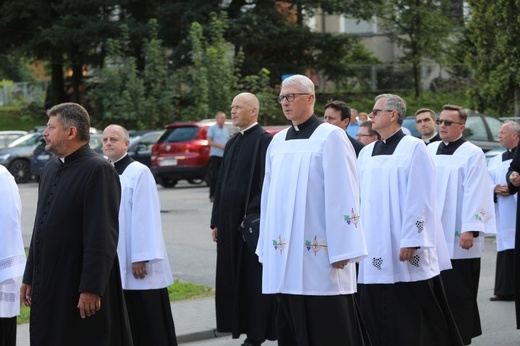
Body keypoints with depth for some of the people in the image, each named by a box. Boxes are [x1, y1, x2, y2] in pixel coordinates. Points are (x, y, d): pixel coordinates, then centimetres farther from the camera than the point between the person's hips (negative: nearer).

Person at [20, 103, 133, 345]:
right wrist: (30, 278, 16)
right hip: (48, 287, 8)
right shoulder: (50, 169, 14)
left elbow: (102, 236, -18)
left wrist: (91, 289, -21)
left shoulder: (98, 171, -13)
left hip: (80, 288, -8)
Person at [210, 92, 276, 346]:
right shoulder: (232, 143, 16)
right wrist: (216, 221, 15)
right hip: (230, 221, 8)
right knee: (233, 278, 8)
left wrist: (251, 217, -18)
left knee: (254, 278, -1)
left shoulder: (264, 141, -9)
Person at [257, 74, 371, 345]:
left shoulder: (330, 137, -5)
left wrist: (342, 249, -15)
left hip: (320, 251, -6)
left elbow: (343, 195, -10)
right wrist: (267, 247, 13)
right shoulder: (278, 142, 13)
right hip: (285, 254, 6)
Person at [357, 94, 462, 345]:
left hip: (404, 251, -6)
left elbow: (419, 199, -12)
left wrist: (411, 240, -17)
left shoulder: (413, 148, -6)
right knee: (378, 318, 5)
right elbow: (360, 199, 14)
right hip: (374, 251, 6)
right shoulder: (367, 152, 13)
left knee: (413, 315, -1)